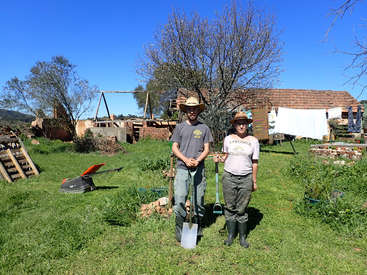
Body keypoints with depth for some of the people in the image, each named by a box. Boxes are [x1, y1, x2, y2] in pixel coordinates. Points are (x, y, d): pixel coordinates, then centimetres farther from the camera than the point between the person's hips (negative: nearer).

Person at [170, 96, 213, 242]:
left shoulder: (204, 128, 9)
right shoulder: (180, 127, 9)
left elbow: (206, 149, 6)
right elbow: (174, 148, 5)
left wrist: (197, 160, -13)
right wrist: (186, 159, -11)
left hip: (199, 168, 1)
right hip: (182, 168, -1)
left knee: (199, 200, 8)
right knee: (179, 200, -6)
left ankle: (197, 228, 27)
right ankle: (180, 229, 11)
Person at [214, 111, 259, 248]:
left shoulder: (253, 141, 2)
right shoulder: (228, 139, 5)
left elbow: (254, 163, 4)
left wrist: (254, 181, 5)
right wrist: (219, 159, -7)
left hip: (246, 178, -1)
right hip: (229, 176, 1)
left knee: (242, 209, 4)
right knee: (230, 207, 8)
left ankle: (242, 237, 21)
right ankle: (230, 235, 24)